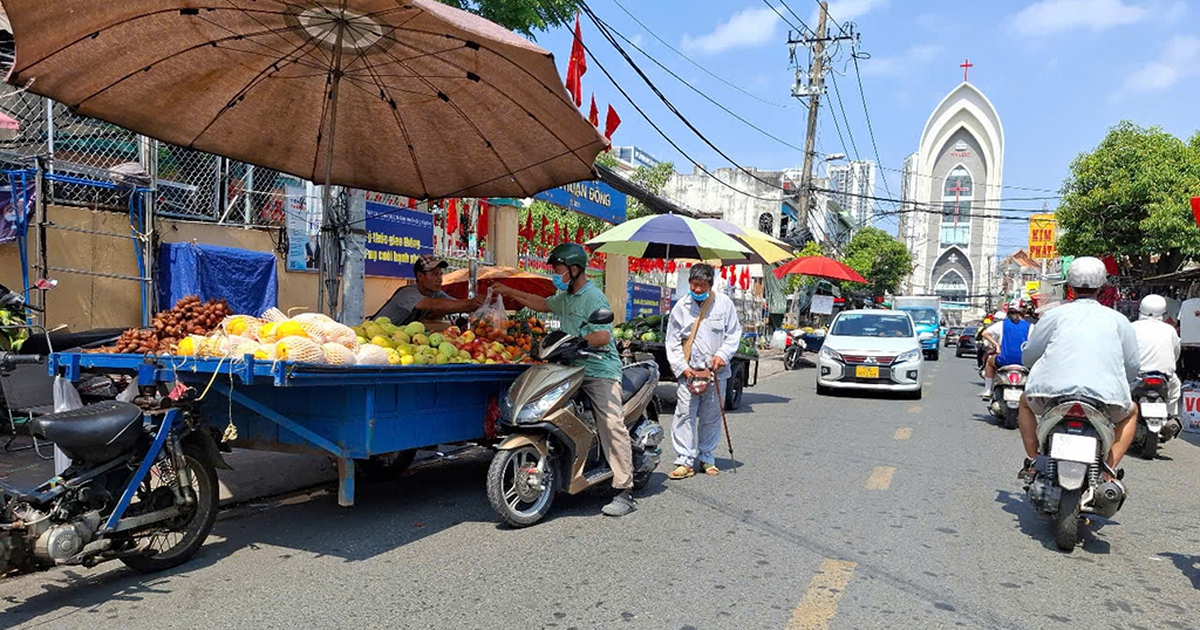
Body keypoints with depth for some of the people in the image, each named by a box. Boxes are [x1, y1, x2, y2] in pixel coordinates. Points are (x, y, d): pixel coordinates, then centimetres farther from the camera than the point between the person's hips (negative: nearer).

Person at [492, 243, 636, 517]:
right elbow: (543, 304, 35)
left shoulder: (593, 297, -11)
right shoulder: (565, 297, 18)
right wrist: (510, 292, 33)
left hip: (601, 372, -9)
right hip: (574, 371, 9)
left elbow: (603, 337, -19)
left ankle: (625, 492, -14)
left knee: (612, 426, -14)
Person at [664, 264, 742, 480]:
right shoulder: (680, 307, 3)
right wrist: (683, 369, -4)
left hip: (716, 372, 0)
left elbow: (734, 333, 7)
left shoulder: (724, 303, 2)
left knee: (711, 417, 9)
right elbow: (672, 342, 6)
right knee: (685, 415, -6)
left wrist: (722, 355, -9)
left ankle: (706, 457, 23)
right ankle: (685, 461, 0)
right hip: (688, 372, 0)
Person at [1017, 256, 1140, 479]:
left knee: (1026, 403, 34)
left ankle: (1032, 461, 20)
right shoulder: (1117, 319, 14)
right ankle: (1108, 472, 16)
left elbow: (1028, 357, 13)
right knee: (1131, 411, 35)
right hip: (1105, 398, 1)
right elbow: (1133, 368, 15)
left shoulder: (1055, 315, 11)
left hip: (1053, 393, 0)